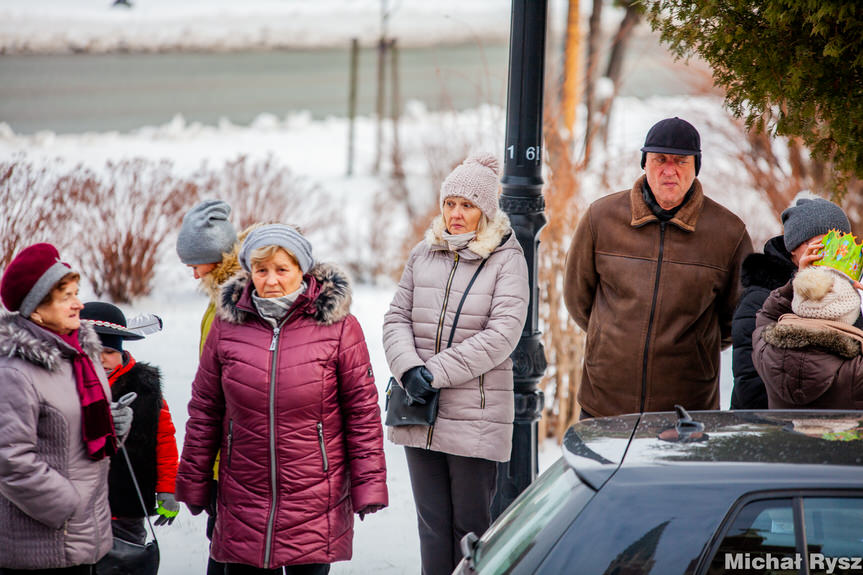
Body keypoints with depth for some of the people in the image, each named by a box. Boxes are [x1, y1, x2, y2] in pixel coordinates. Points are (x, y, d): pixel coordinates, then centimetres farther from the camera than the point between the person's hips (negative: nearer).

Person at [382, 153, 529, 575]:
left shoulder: (506, 260, -3)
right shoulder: (424, 254, 11)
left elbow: (502, 334, -13)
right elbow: (397, 318, 10)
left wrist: (436, 372, -15)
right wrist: (409, 369, -10)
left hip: (476, 413, -4)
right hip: (420, 413, 4)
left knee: (471, 524, 1)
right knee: (432, 523, 7)